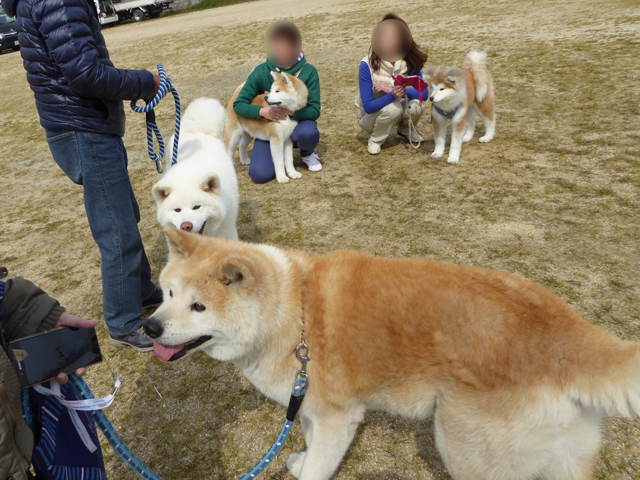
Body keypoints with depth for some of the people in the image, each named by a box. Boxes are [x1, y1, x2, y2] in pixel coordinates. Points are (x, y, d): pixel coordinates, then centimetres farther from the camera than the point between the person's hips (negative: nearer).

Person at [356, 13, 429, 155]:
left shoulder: (409, 62, -16)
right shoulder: (368, 65, -26)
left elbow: (424, 93, -23)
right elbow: (368, 107, -28)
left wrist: (392, 89, -33)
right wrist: (393, 95, -46)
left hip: (397, 108, 4)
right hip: (370, 116, -3)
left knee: (415, 105, -27)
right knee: (393, 108, -35)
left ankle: (405, 129, 7)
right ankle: (375, 140, -7)